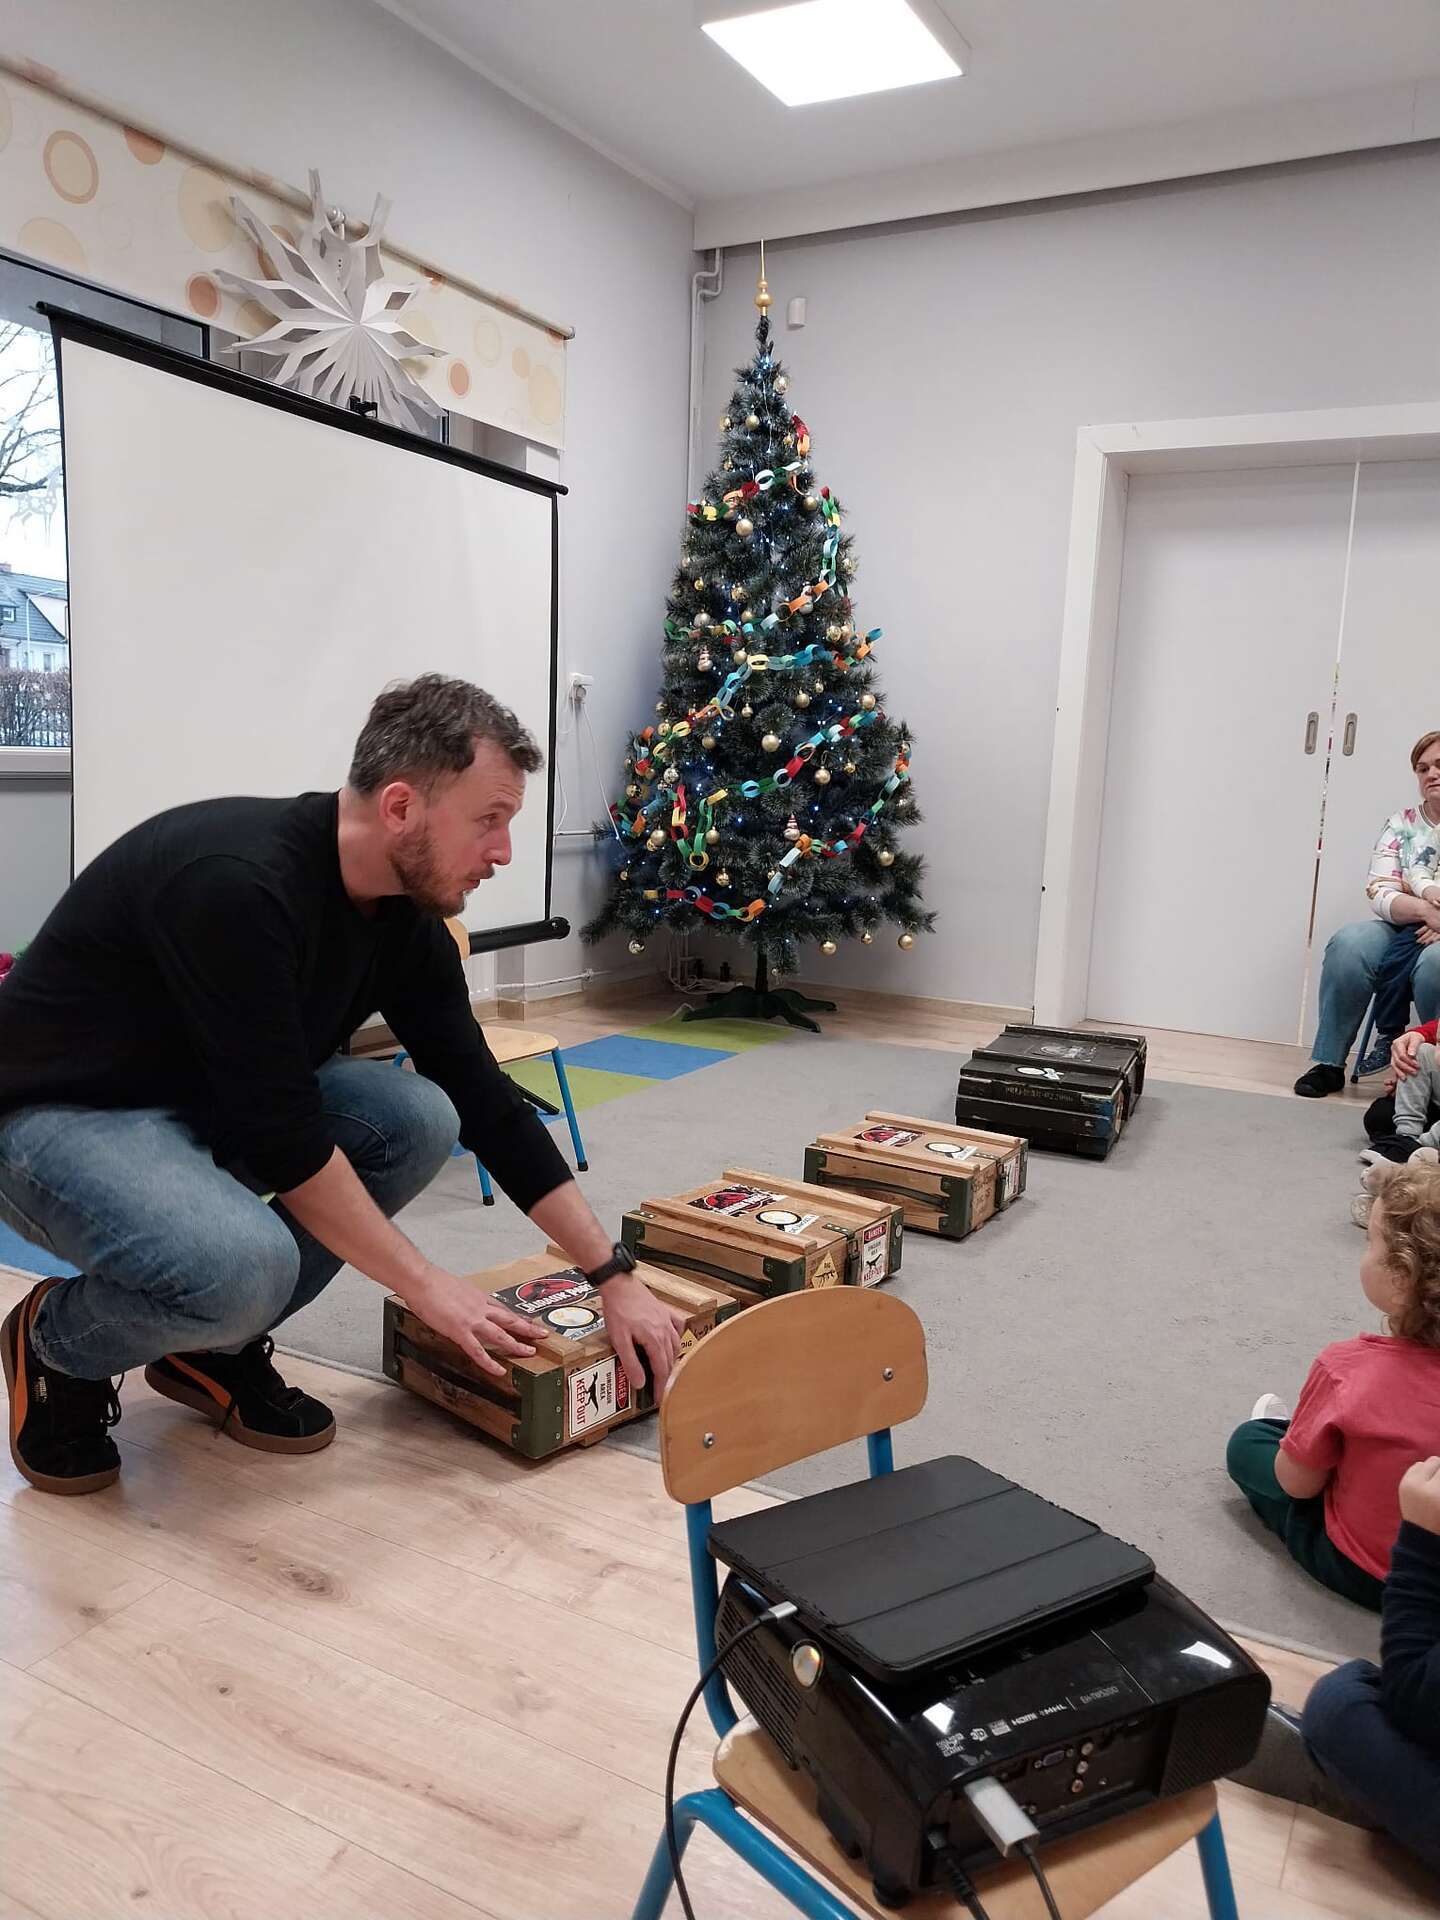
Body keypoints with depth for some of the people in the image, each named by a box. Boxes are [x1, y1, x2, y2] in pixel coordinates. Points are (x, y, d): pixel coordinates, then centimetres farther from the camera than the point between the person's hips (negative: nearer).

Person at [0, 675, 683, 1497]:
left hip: (208, 1103, 8)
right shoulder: (238, 881, -33)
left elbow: (485, 1103, -3)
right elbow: (280, 1130, -31)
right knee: (243, 1265, -34)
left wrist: (616, 1276, -4)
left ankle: (213, 1346, 4)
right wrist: (423, 1282, -20)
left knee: (418, 1119, -13)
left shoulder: (406, 919, -7)